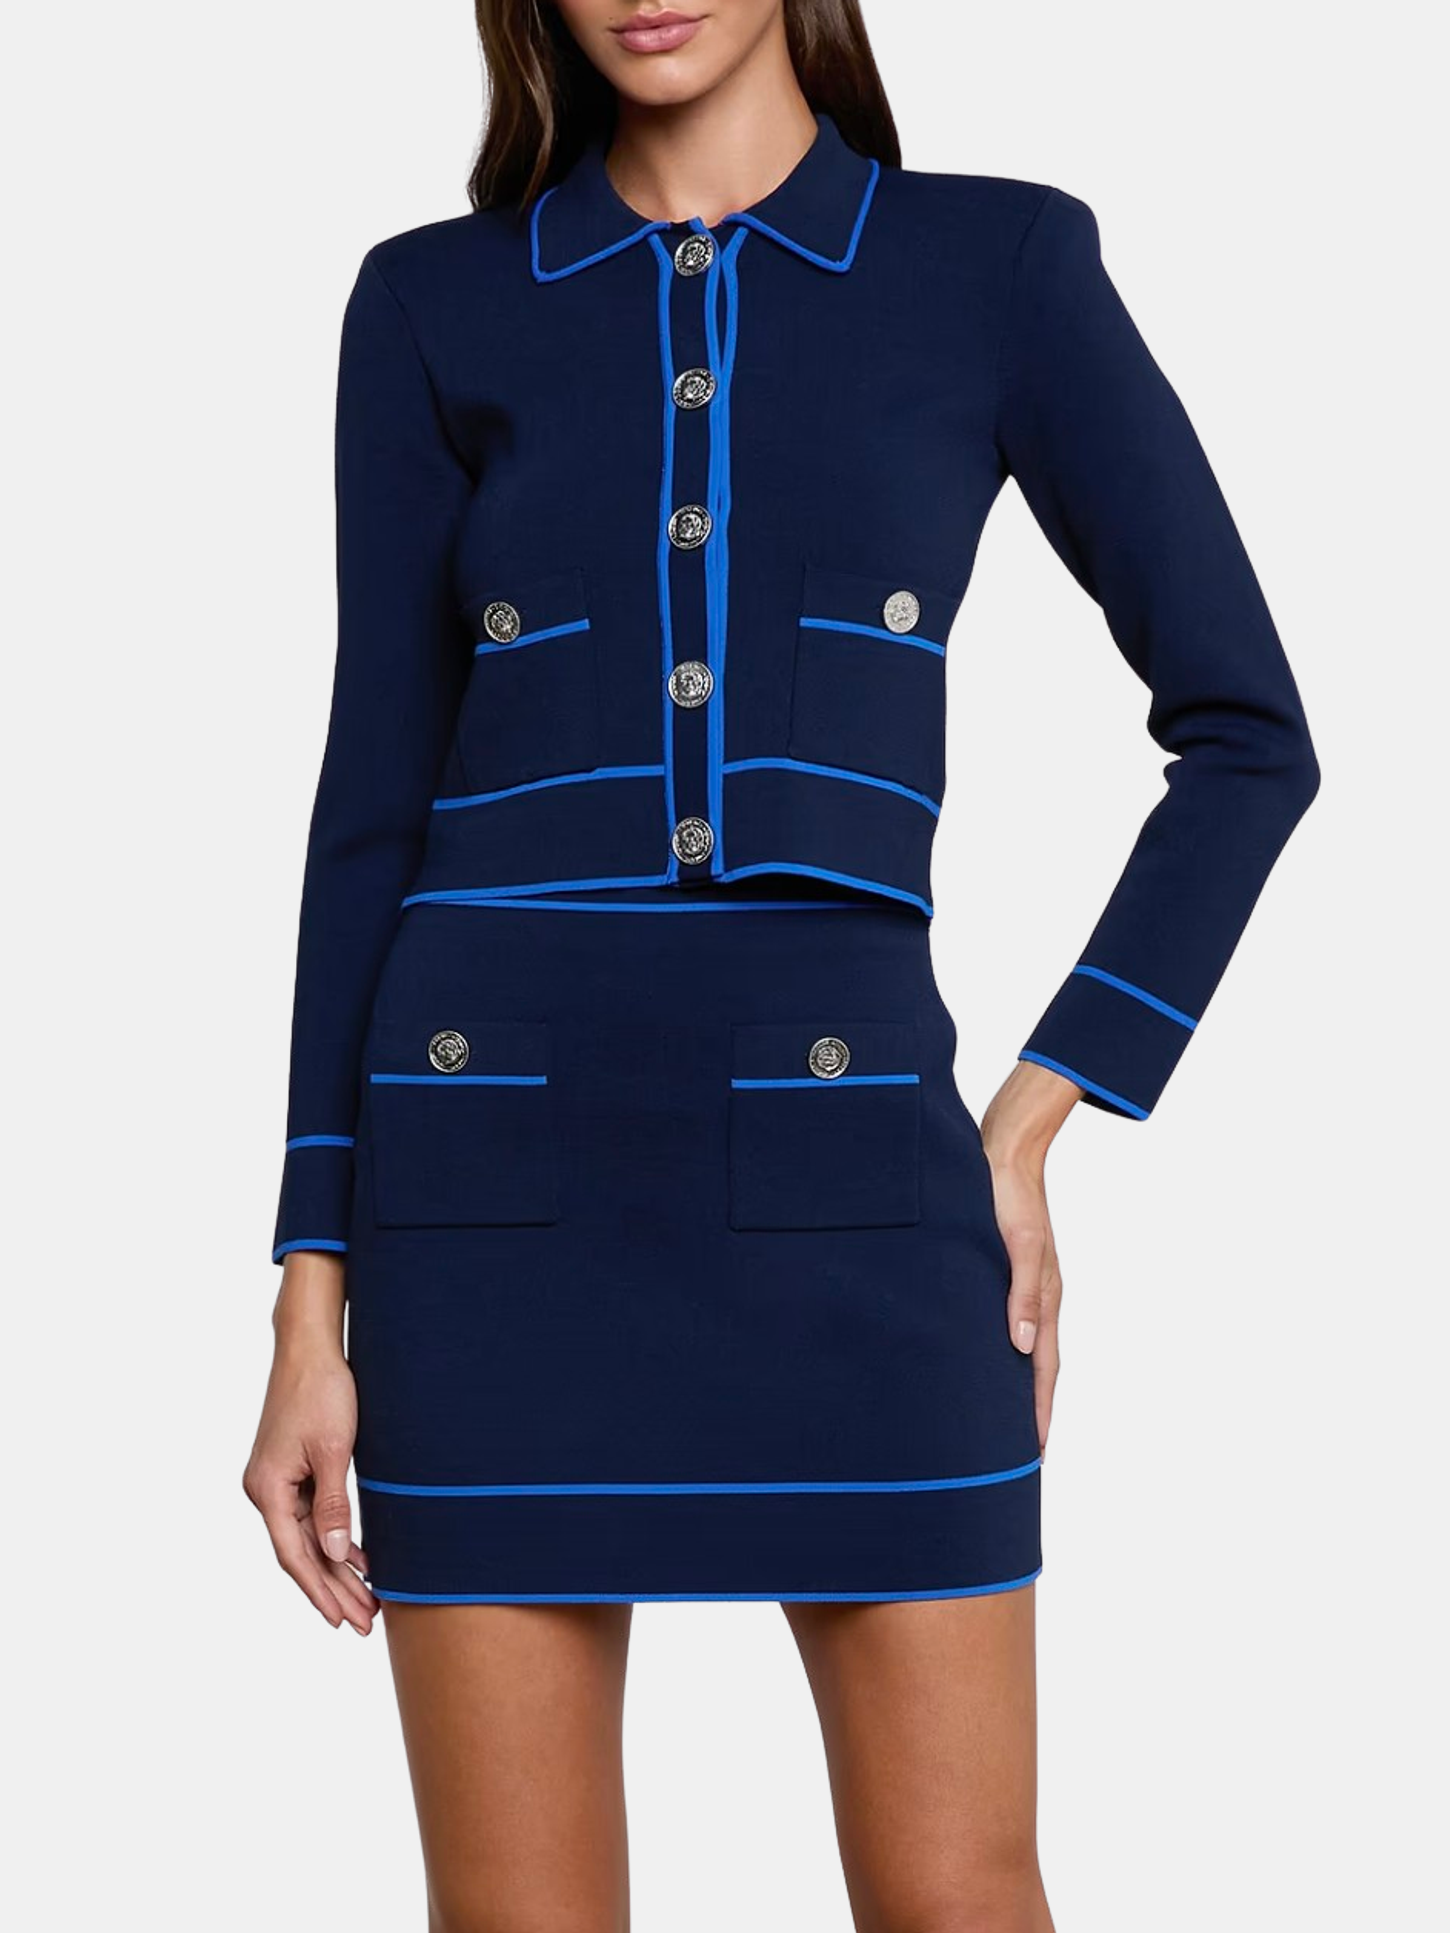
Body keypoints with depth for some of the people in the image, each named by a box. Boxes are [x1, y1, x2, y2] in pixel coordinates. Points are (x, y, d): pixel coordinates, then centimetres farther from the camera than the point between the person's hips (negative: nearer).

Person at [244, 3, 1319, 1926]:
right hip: (500, 1176, 1)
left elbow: (1246, 731, 6)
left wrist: (1031, 1129, 0)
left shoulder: (1003, 263, 4)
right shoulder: (432, 307, 7)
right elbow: (375, 804, 6)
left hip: (841, 1167, -1)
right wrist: (313, 1311, 2)